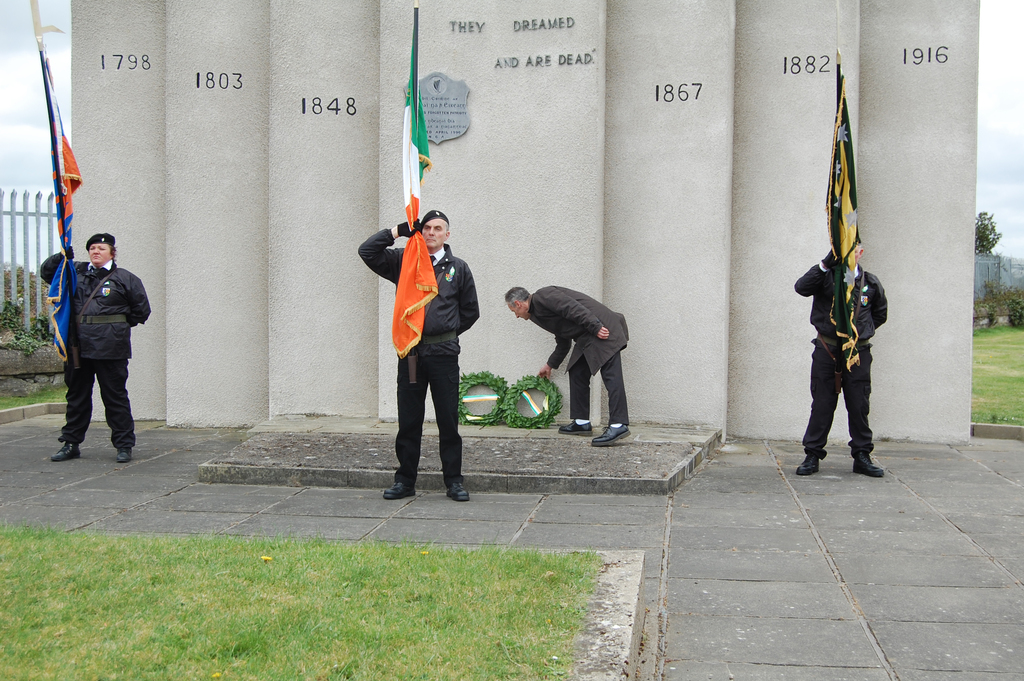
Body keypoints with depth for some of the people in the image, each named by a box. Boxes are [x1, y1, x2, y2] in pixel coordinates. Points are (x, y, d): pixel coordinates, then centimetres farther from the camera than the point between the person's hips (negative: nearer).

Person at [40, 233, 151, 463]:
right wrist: (60, 257, 3)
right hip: (78, 347, 4)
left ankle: (124, 446, 7)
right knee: (76, 395, 12)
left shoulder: (125, 278, 3)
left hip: (110, 349, -4)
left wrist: (118, 325, 5)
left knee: (115, 397, 1)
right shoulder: (77, 272, 13)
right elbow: (46, 272, 20)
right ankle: (71, 443, 22)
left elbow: (141, 311, 6)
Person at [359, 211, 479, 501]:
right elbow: (367, 251, 2)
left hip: (443, 354, -1)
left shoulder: (458, 268, 8)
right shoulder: (403, 262, 9)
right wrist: (398, 231, -1)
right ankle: (405, 480, 15)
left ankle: (454, 480, 10)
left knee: (448, 420, 2)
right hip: (410, 352, 1)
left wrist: (448, 333, 11)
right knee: (408, 420, 6)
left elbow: (470, 311, 15)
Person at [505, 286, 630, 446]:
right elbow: (563, 342, 33)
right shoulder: (538, 310, 24)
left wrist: (595, 327, -23)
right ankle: (582, 422, 17)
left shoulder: (542, 296, -7)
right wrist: (550, 365, 42)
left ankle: (618, 425, -24)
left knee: (611, 376, -16)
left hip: (602, 329, -10)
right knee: (577, 374, 13)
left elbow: (573, 309, -19)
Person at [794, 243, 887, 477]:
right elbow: (801, 287, -20)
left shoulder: (870, 283, 7)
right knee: (822, 405, 2)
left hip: (858, 352, 2)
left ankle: (862, 456, 14)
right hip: (827, 351, -2)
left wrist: (862, 331, 12)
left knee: (859, 406, 4)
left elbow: (880, 313, 22)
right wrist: (825, 264, -26)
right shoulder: (826, 277, 0)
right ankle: (812, 455, 10)